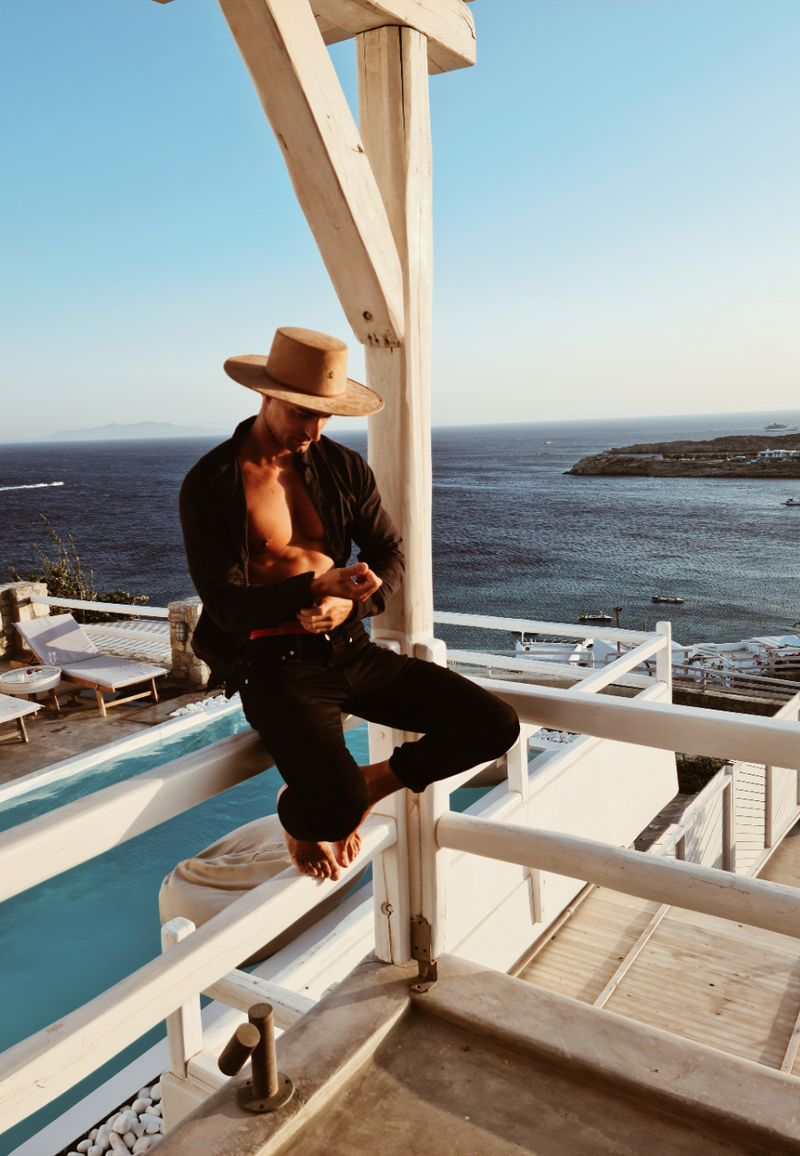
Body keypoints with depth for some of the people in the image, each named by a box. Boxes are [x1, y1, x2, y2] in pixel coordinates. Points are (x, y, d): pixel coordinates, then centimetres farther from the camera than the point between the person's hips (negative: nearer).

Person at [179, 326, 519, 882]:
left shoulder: (344, 467, 9)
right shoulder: (210, 484, -6)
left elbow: (390, 555, 9)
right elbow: (224, 605, -12)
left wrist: (350, 604, -15)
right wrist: (316, 588, -29)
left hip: (350, 649, 5)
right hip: (275, 663, -5)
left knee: (495, 725, -8)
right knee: (335, 808, -30)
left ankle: (371, 782, 16)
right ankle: (298, 815, 11)